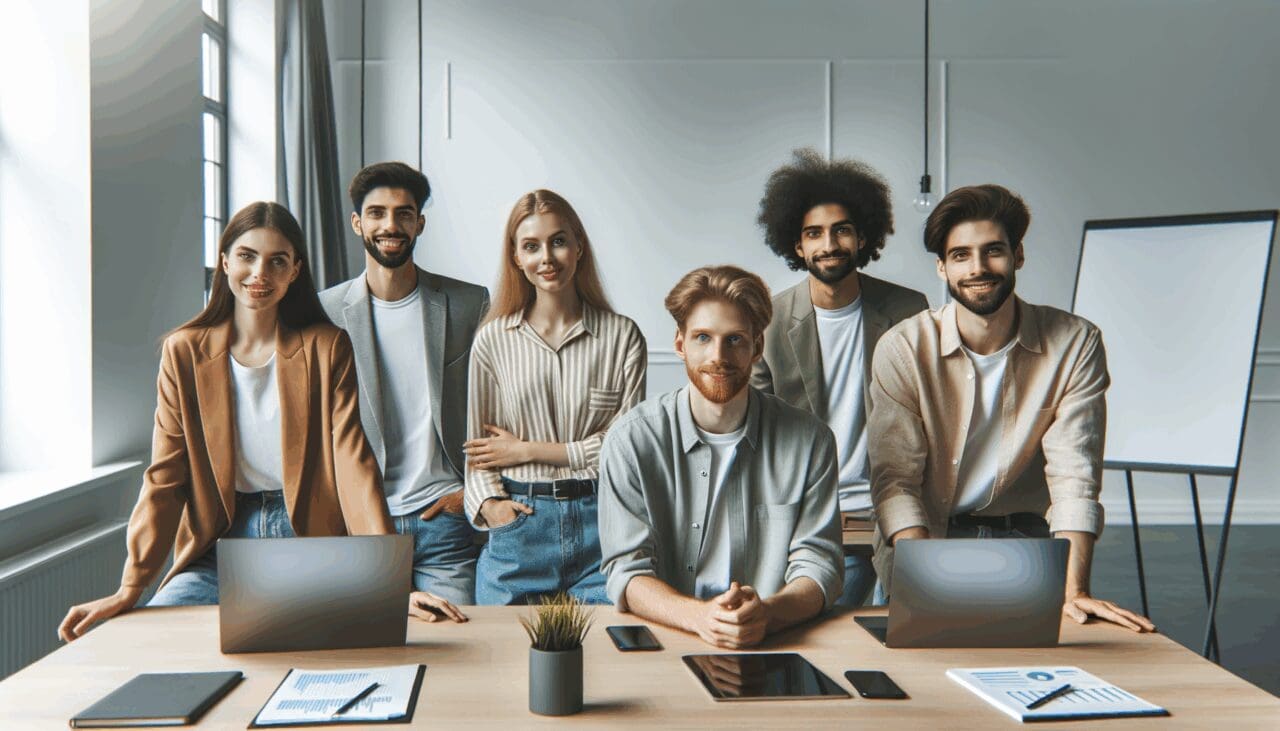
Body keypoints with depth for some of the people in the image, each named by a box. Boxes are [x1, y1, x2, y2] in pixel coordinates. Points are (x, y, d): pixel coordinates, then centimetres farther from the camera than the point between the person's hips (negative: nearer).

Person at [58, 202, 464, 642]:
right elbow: (165, 476, 2)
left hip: (311, 538, -1)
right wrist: (130, 588, -8)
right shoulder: (185, 352, 4)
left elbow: (354, 461, -8)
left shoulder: (326, 348, 0)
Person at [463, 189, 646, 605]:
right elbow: (476, 444, 9)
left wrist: (529, 450, -4)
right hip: (517, 528, 1)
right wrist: (489, 503, -8)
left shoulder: (622, 336, 1)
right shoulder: (493, 340, 5)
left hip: (599, 523, -1)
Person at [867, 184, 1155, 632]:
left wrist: (1073, 591, -27)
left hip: (1027, 533, 1)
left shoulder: (1075, 344, -8)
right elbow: (895, 478, -15)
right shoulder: (903, 349, -10)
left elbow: (1074, 475, -14)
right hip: (927, 536, -1)